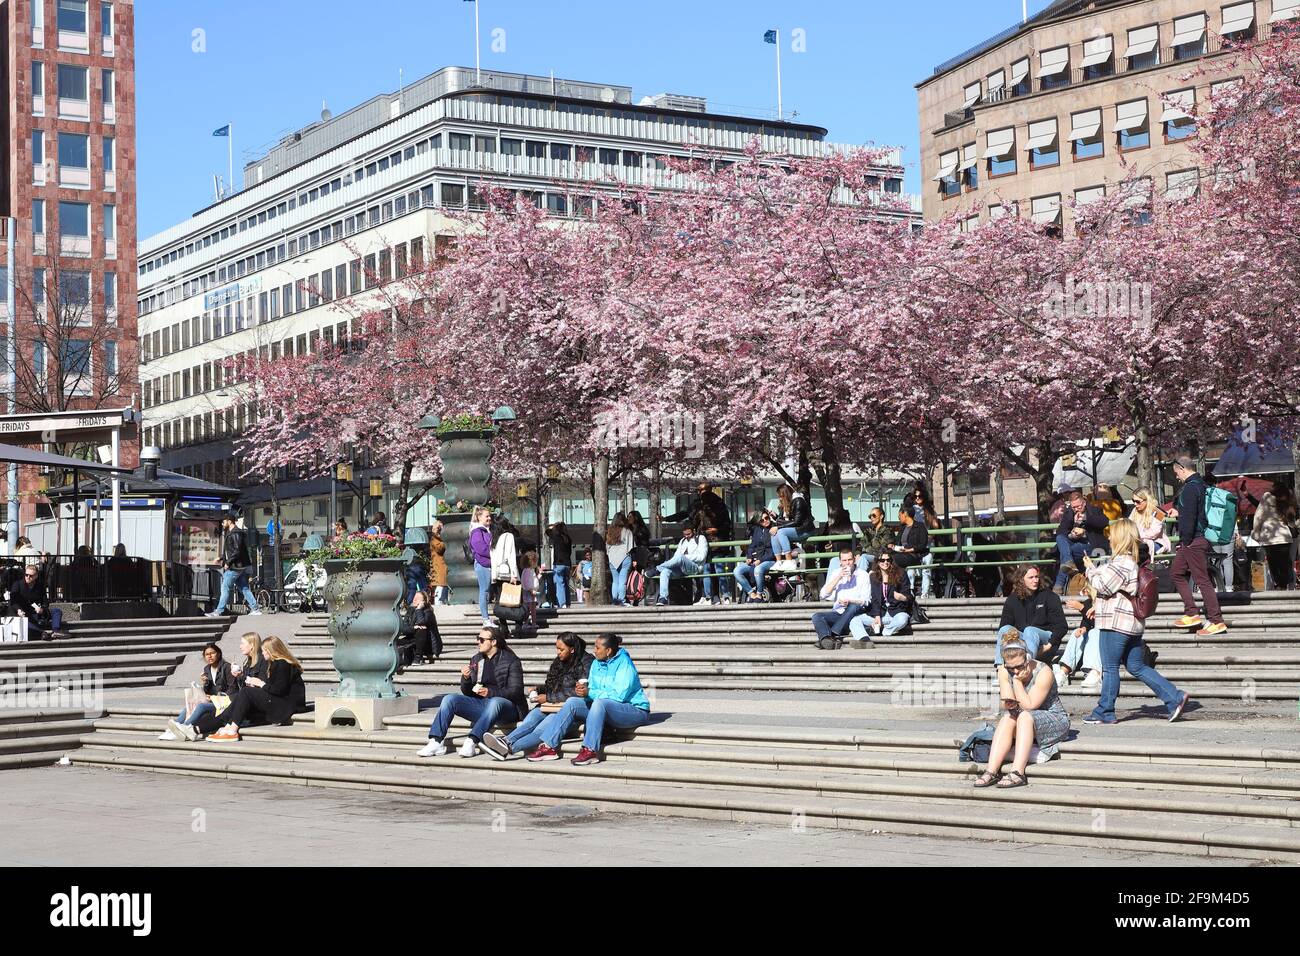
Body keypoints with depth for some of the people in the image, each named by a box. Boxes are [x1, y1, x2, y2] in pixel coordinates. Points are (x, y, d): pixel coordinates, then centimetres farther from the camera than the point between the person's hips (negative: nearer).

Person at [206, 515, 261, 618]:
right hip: (239, 567, 10)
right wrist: (221, 558, 18)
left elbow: (237, 551, -21)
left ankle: (218, 611, -4)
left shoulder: (235, 534, -14)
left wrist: (228, 563, -19)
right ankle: (255, 608, 6)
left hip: (235, 567, -10)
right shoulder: (230, 533, 19)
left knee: (225, 588, -6)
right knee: (244, 588, 8)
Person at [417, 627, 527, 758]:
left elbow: (515, 691, -10)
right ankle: (436, 743, -22)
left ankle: (471, 742, -46)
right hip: (480, 704, 6)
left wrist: (490, 692, -23)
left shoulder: (511, 660, -2)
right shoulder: (476, 659, 14)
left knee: (495, 702, -40)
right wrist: (466, 678, -8)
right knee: (449, 699, -13)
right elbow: (467, 692, 15)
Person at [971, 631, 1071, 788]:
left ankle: (1018, 773, -44)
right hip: (1024, 722, 5)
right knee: (1007, 717, -26)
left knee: (1024, 716, -33)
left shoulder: (1043, 672, -20)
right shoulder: (1004, 671, -5)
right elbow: (1006, 706, -11)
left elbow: (1029, 706, -22)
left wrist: (1017, 680, -23)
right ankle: (992, 771, -36)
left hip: (1054, 719, -5)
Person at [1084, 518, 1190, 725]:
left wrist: (1091, 569, -2)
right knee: (1137, 667, 13)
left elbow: (1103, 586, -17)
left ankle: (1104, 713, 9)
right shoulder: (1132, 561, 16)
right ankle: (1175, 698, 7)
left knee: (1110, 668, 1)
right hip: (1132, 623, 10)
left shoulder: (1121, 563, -17)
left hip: (1116, 623, -10)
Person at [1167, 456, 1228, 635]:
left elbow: (1190, 517, -24)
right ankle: (1191, 614, 17)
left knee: (1202, 580, -6)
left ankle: (1217, 622, -4)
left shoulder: (1190, 488, -19)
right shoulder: (1201, 484, 12)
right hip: (1201, 538, 11)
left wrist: (1186, 541, -16)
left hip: (1193, 541, -11)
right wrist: (1179, 513, 26)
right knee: (1176, 573, 18)